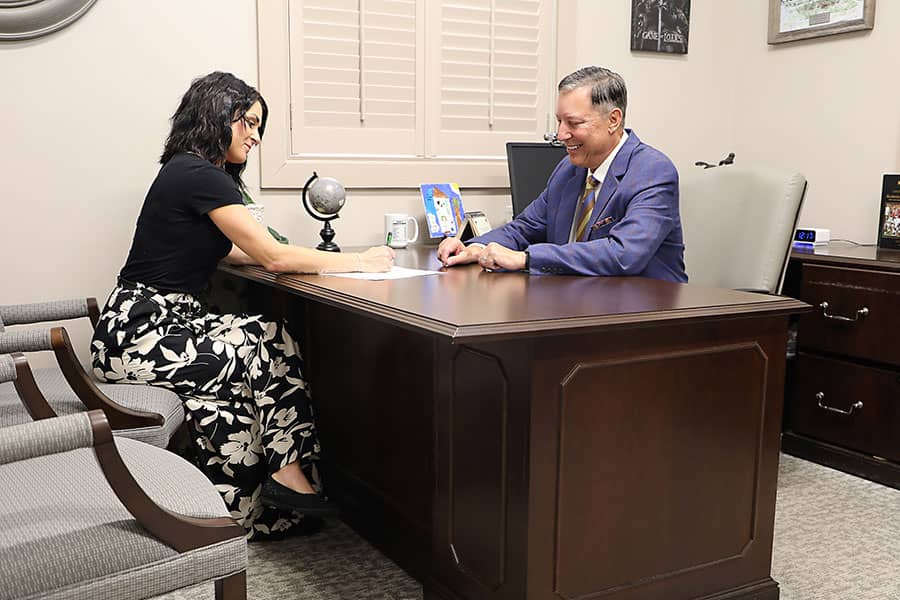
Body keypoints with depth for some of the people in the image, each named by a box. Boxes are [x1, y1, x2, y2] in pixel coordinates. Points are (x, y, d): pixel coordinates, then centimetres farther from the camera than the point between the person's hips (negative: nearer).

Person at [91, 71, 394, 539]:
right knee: (272, 347, -8)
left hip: (155, 325, 9)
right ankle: (289, 475, 3)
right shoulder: (201, 176, -16)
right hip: (140, 337, -9)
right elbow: (274, 257, -16)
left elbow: (222, 250, 20)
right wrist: (359, 261, -7)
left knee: (270, 340, -2)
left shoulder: (185, 170, 15)